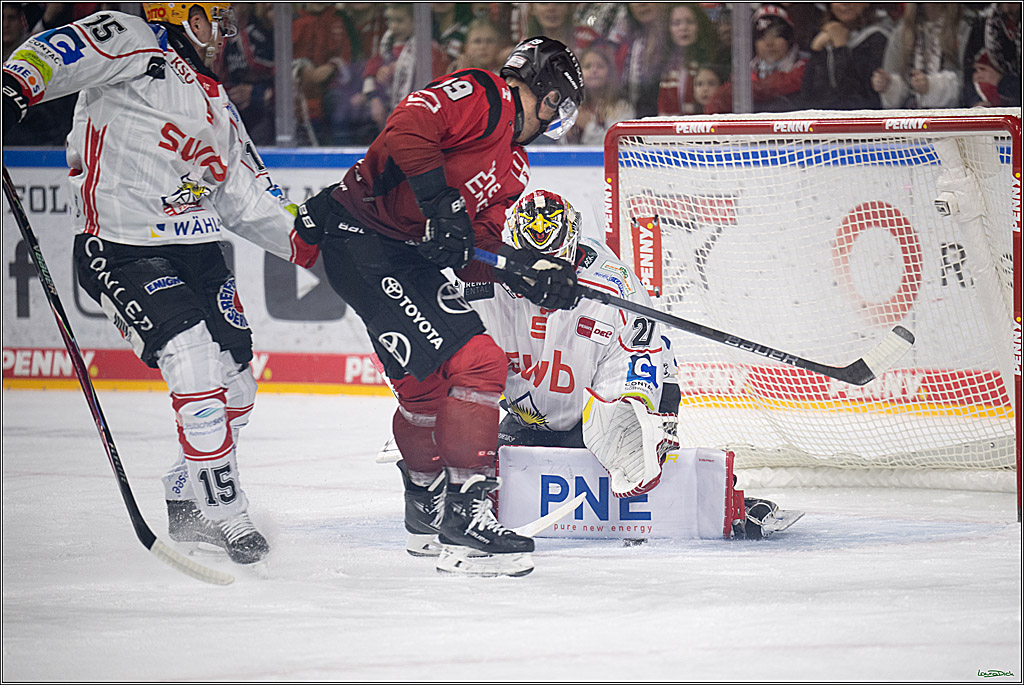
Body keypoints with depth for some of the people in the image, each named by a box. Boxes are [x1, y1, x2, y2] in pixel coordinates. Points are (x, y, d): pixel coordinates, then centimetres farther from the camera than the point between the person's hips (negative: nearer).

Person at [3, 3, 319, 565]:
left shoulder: (216, 107, 20)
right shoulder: (134, 47, -5)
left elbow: (248, 198, 19)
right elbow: (56, 52, -18)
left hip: (198, 251, 9)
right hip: (122, 250, -9)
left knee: (234, 387, 8)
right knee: (199, 373, -19)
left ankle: (186, 505, 27)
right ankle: (224, 514, -10)